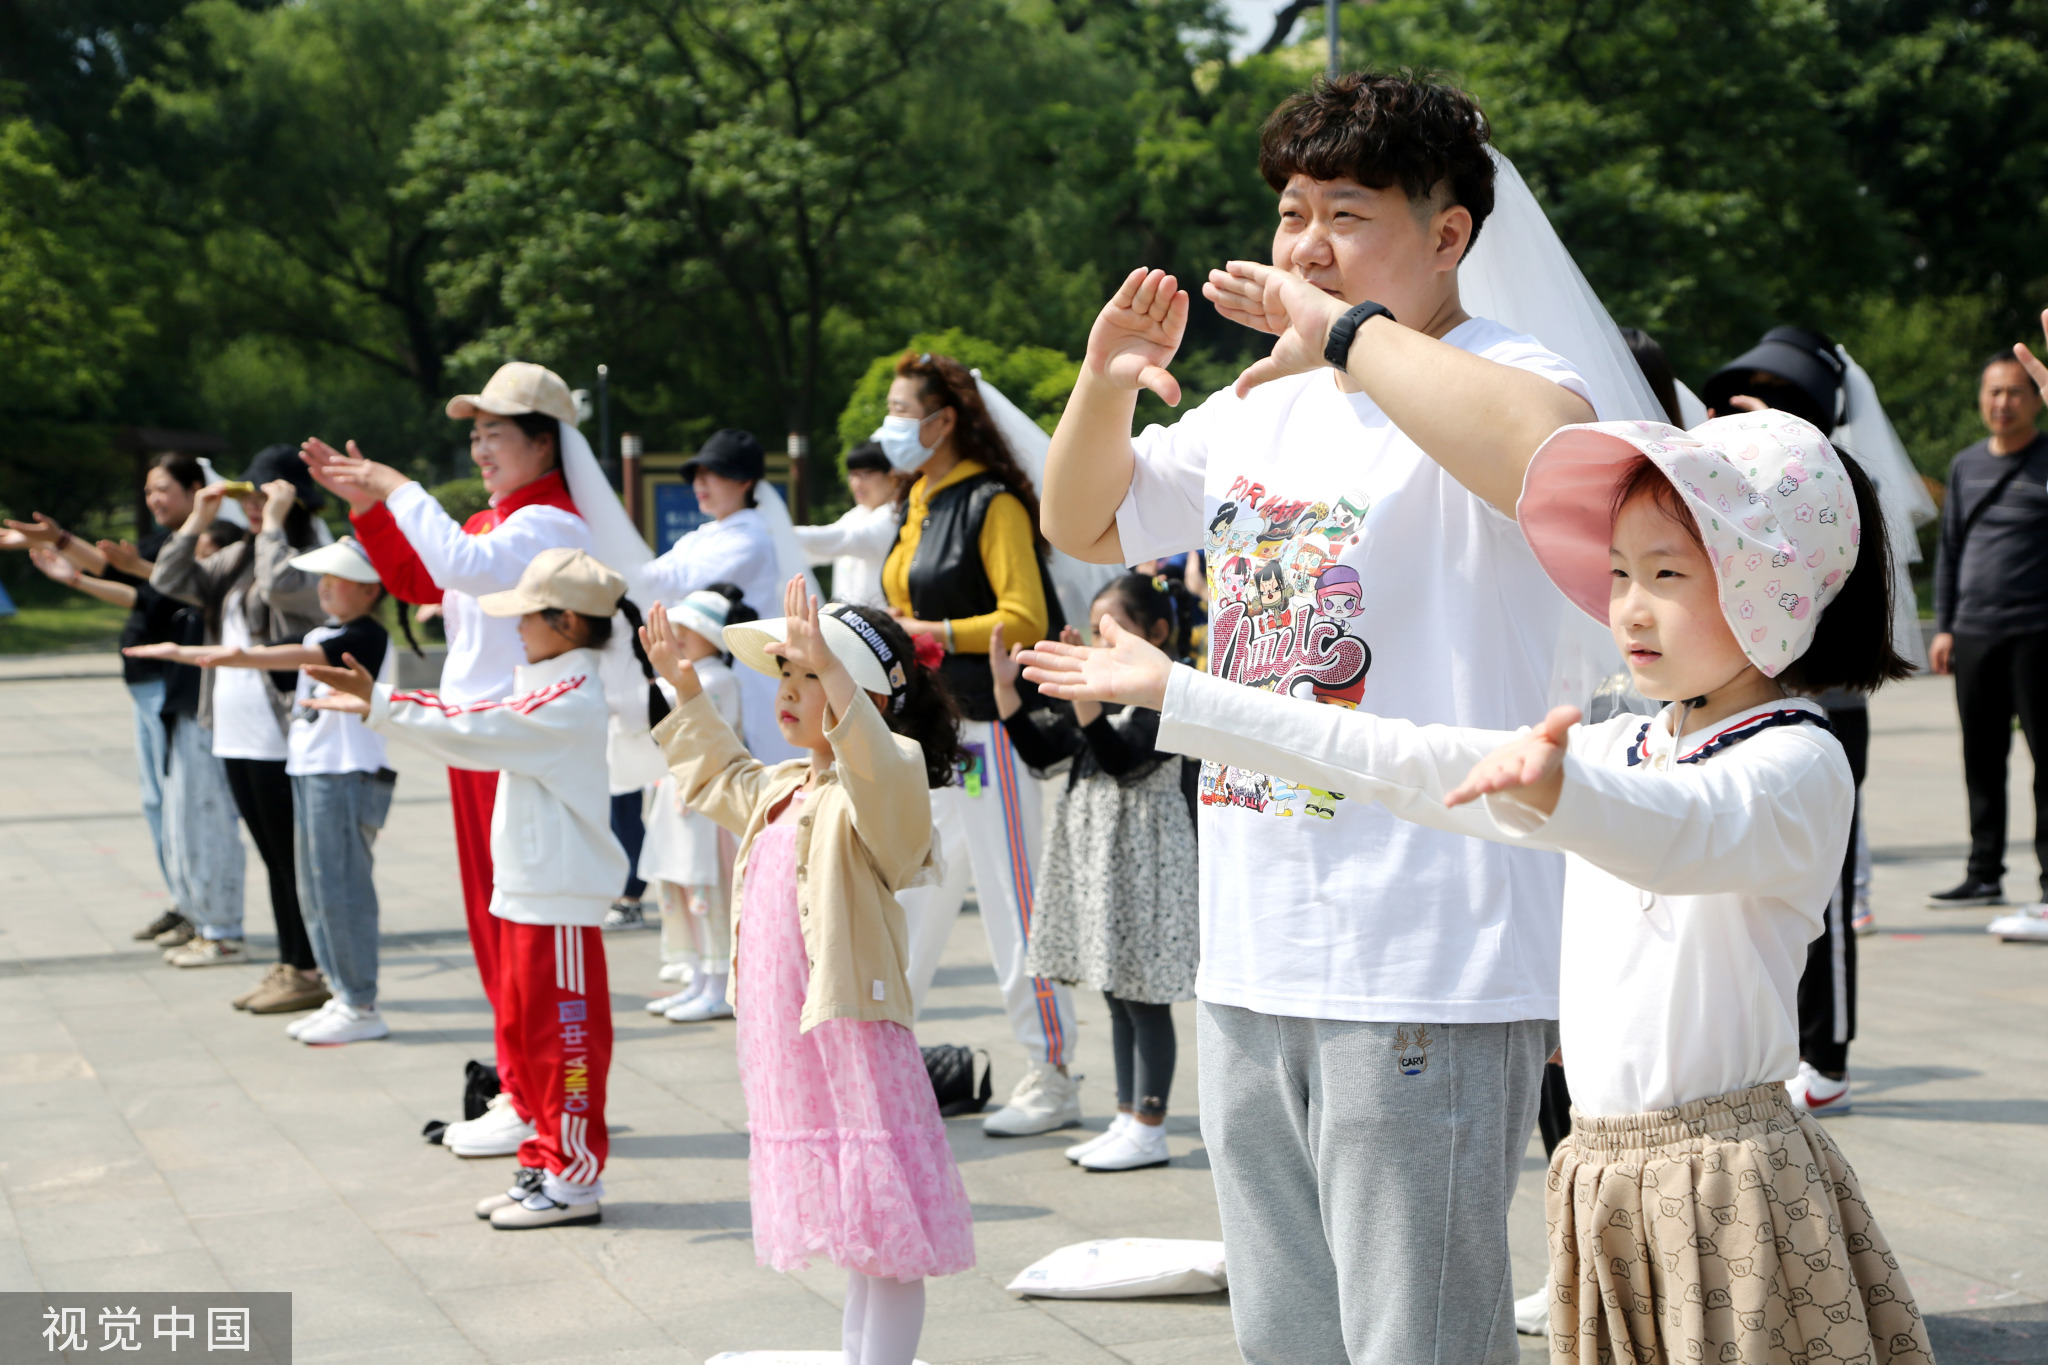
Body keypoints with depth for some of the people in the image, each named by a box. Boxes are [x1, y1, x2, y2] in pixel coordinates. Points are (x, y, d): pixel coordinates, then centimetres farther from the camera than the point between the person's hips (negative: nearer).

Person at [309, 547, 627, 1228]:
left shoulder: (570, 698, -17)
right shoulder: (549, 687, 15)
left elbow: (473, 729, -23)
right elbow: (478, 729, 13)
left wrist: (379, 703, -23)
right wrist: (377, 704, 7)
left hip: (559, 899, -10)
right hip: (525, 891, 10)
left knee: (565, 1034, -3)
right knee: (523, 1035, 15)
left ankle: (574, 1178, 4)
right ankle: (544, 1164, 25)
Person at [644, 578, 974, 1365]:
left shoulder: (873, 796, -13)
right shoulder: (779, 791, 16)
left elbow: (887, 770, -38)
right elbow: (719, 777, 39)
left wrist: (833, 670, -48)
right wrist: (686, 692, 37)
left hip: (853, 1035, -9)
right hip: (784, 1042, 9)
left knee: (886, 1240, -4)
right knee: (855, 1237, 18)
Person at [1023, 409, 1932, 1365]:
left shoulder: (1798, 765, -10)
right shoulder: (1611, 754, 14)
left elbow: (1679, 833, -32)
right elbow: (1407, 764, 14)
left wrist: (1556, 791, -54)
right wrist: (1174, 694, 12)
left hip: (1728, 1177, -7)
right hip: (1602, 1172, 7)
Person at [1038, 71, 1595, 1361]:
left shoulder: (1495, 378, -9)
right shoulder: (1261, 408, 15)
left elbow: (1551, 454, -35)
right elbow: (1085, 526, 26)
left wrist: (1346, 329, -24)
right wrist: (1106, 383, 5)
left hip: (1431, 970, -8)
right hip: (1252, 964, 8)